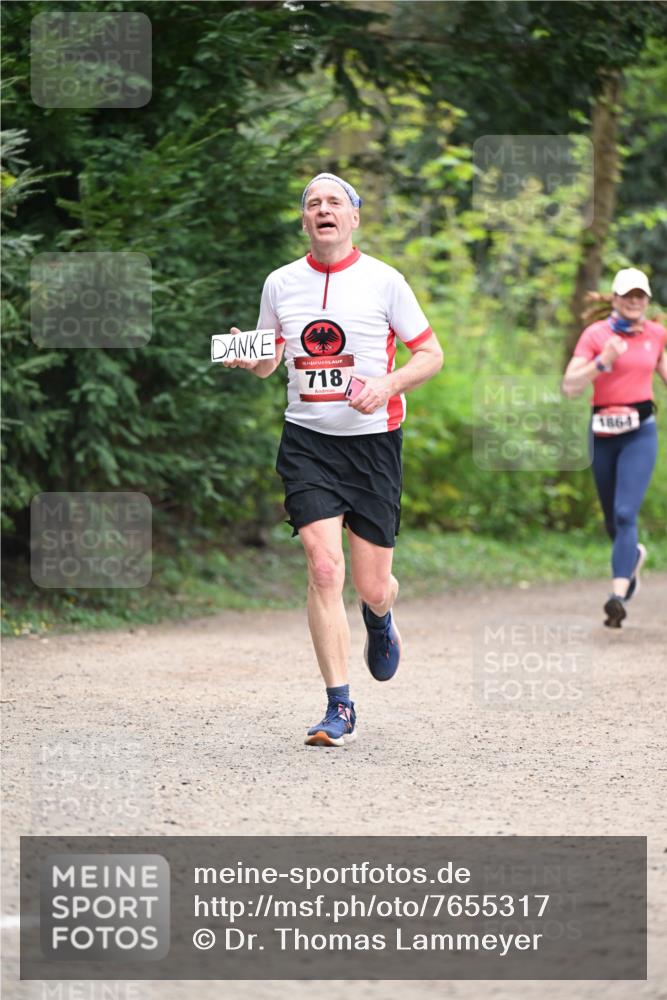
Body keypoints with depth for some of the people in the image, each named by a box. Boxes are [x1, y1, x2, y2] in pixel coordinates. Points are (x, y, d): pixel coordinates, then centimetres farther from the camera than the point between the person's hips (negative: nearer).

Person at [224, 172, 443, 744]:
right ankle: (340, 709, -8)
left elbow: (431, 354, 3)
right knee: (324, 568, -15)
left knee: (372, 587, 1)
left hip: (373, 439, -1)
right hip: (307, 439, 1)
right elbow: (268, 362, 18)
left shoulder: (384, 282, -2)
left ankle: (380, 618, 42)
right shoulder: (281, 284, 6)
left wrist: (388, 384, -15)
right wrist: (249, 357, -6)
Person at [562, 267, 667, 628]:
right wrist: (603, 362, -21)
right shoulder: (596, 334, -4)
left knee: (626, 513, -16)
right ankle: (634, 555, 48)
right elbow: (569, 386, -10)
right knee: (612, 519, 14)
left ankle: (618, 596, -22)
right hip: (603, 431, 1)